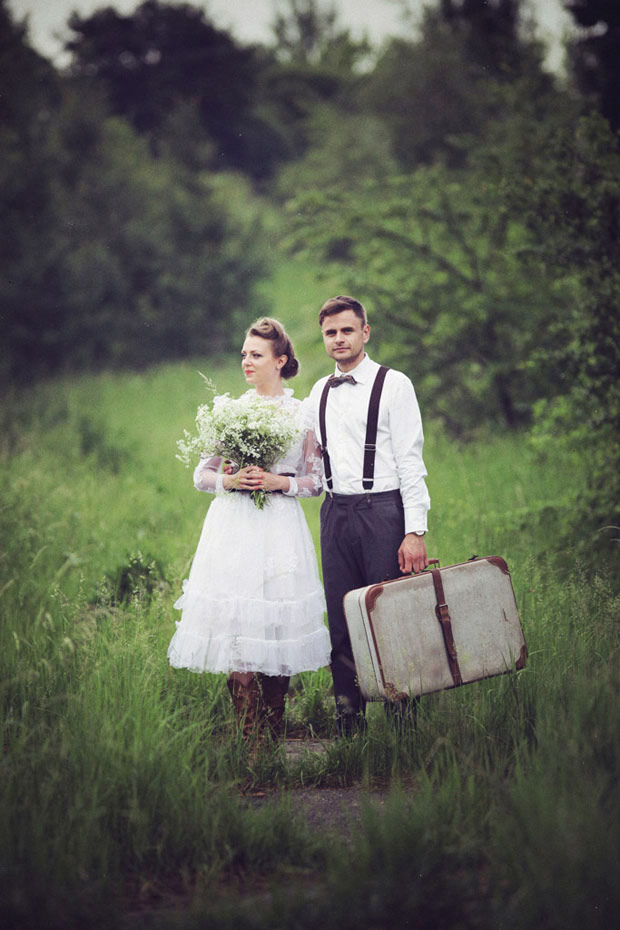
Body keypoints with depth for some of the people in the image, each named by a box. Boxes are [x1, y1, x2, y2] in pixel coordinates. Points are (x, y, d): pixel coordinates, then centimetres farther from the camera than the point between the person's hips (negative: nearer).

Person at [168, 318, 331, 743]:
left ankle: (274, 736, 8)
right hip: (232, 529, 1)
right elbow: (202, 474, 12)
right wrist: (229, 480, -8)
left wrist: (279, 482, -12)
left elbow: (316, 481, 5)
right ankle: (250, 739, -3)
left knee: (277, 629, -2)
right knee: (236, 629, -7)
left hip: (280, 530, -1)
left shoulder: (303, 413, 5)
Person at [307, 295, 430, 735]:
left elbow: (410, 462, -7)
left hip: (382, 510, -5)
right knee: (342, 623, 5)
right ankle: (349, 720, 12)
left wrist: (415, 531, -13)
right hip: (335, 513, 5)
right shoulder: (320, 392, 15)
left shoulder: (393, 385, -2)